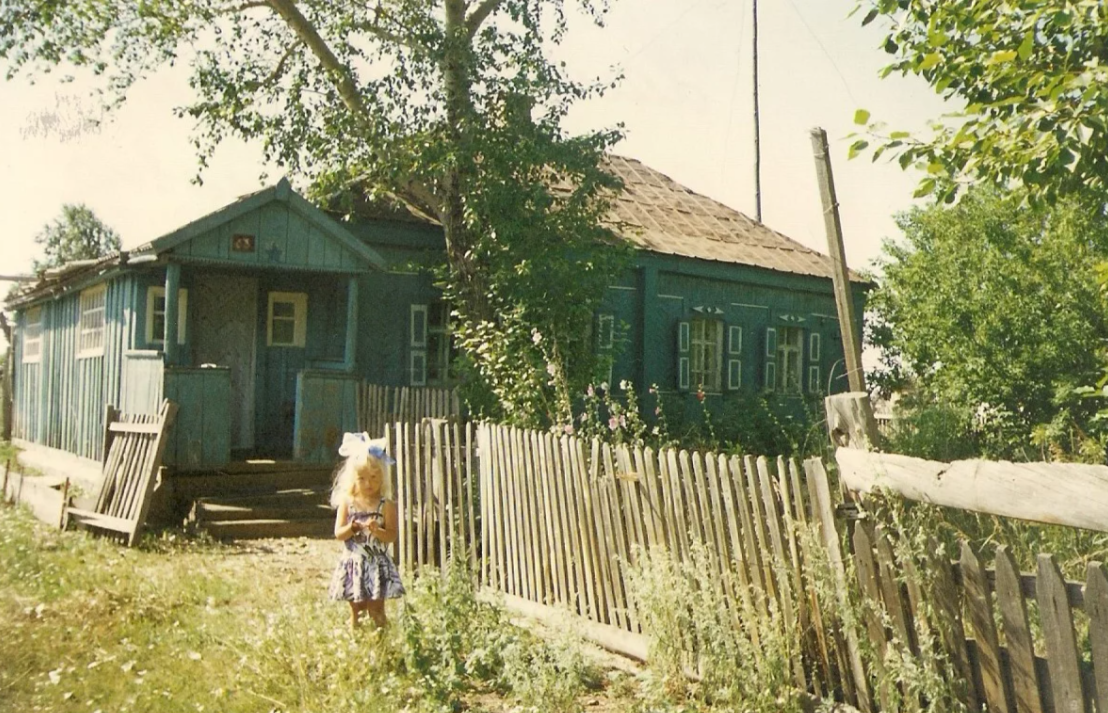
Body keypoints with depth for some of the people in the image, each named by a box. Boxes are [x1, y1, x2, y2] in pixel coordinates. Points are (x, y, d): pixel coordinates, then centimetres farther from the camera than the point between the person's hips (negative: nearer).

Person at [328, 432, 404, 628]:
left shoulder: (385, 505, -4)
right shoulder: (347, 502, 0)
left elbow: (392, 535, -8)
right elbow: (338, 533, -2)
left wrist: (377, 530, -26)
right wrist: (352, 527, -22)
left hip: (377, 564, -2)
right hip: (353, 564, 2)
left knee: (376, 610, 2)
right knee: (356, 609, 10)